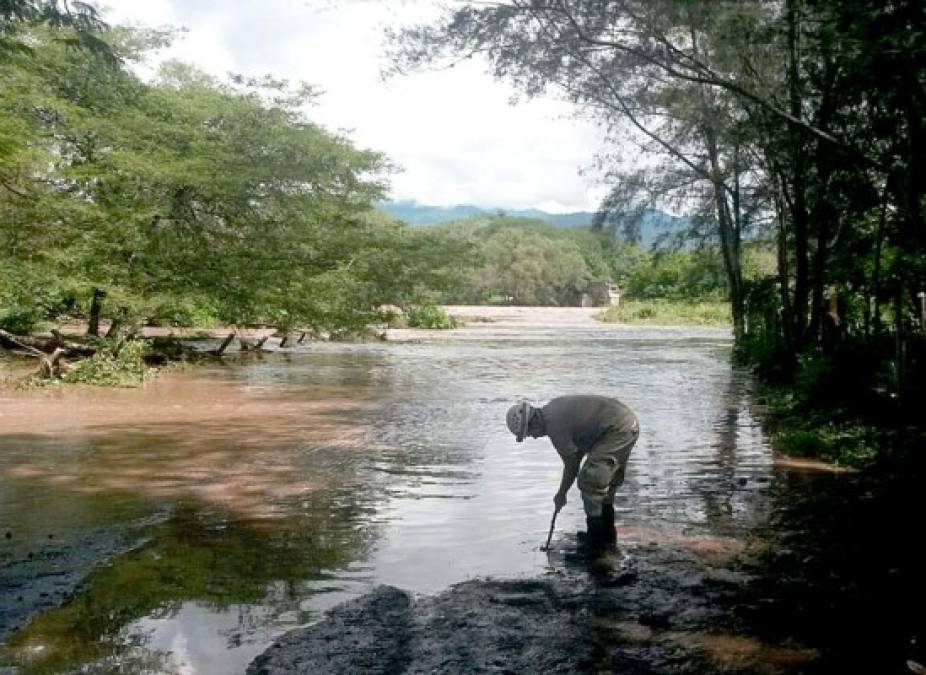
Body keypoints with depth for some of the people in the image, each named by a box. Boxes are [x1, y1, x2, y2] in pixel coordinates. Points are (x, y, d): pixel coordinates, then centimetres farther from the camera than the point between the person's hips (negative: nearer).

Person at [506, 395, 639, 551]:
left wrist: (561, 494, 6)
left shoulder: (555, 425, -17)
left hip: (618, 430, -10)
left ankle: (596, 541, 2)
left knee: (589, 483, -6)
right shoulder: (553, 408, 11)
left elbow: (571, 465, -9)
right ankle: (607, 535, 32)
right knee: (606, 481, 20)